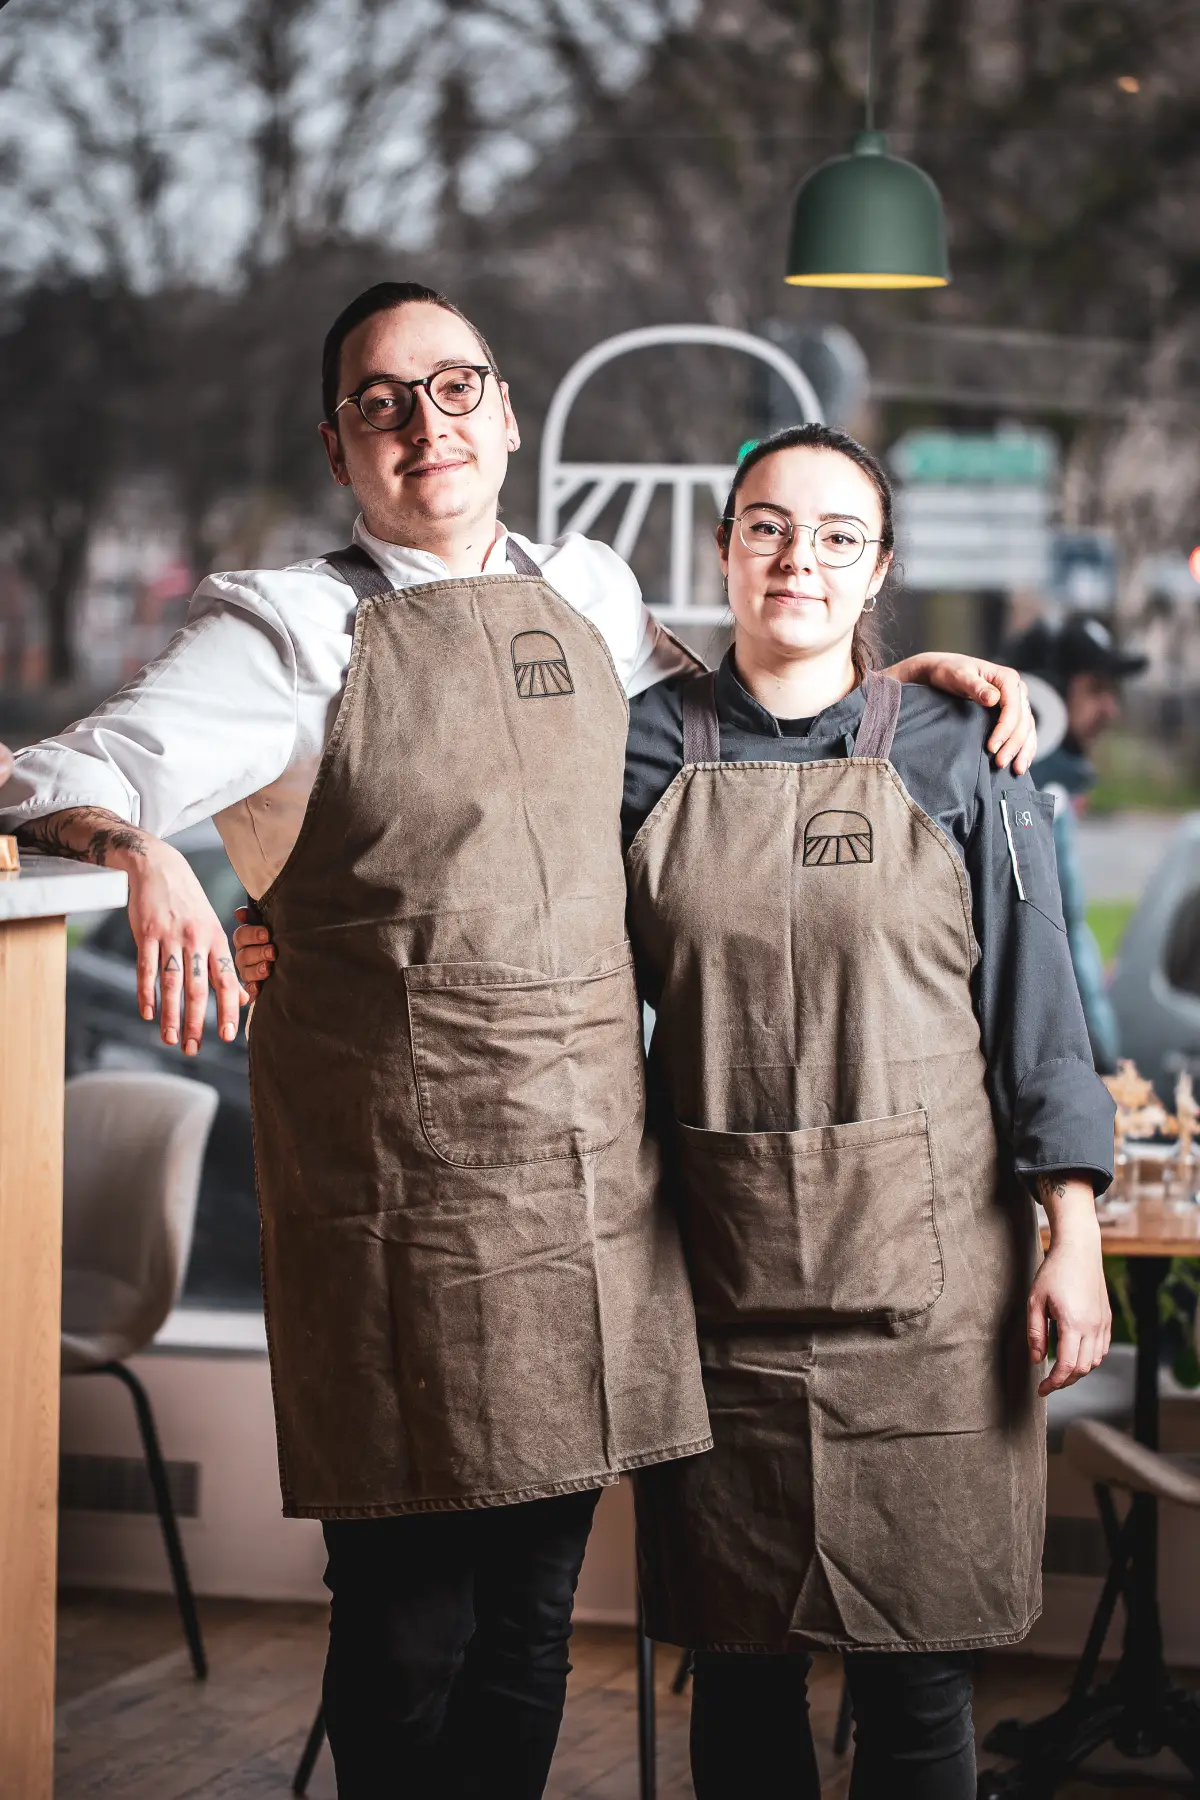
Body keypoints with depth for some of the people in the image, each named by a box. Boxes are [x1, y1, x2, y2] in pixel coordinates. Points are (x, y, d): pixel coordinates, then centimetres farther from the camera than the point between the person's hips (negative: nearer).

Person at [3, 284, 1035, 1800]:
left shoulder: (587, 596, 13)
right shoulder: (294, 629, -2)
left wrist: (914, 675, 18)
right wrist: (143, 854, -31)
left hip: (592, 1169, 5)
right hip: (400, 1189, -5)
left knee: (533, 1622, 12)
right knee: (410, 1631, -1)